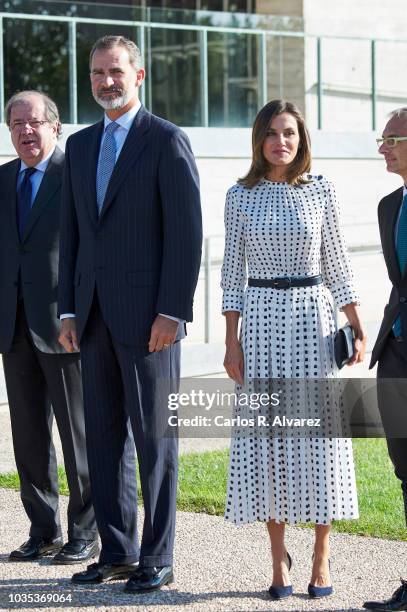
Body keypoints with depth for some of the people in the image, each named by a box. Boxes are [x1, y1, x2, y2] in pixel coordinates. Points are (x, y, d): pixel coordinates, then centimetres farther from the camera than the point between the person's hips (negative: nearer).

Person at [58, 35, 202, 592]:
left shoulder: (167, 141, -5)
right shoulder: (80, 146, 15)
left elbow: (186, 232, -10)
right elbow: (72, 232, 17)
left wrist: (173, 313, -15)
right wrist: (69, 310, 10)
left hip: (147, 316, -6)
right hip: (95, 316, 7)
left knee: (154, 439, 0)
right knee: (104, 438, 9)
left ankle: (157, 559, 7)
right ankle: (117, 552, 18)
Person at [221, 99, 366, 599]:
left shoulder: (321, 191, 3)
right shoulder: (240, 196, 3)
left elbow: (336, 264, 6)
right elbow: (232, 270, 4)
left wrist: (358, 329, 1)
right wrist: (231, 341, -1)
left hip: (311, 317, 0)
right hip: (261, 319, 0)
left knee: (318, 432, 0)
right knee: (266, 434, 1)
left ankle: (321, 557, 10)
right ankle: (278, 558, 11)